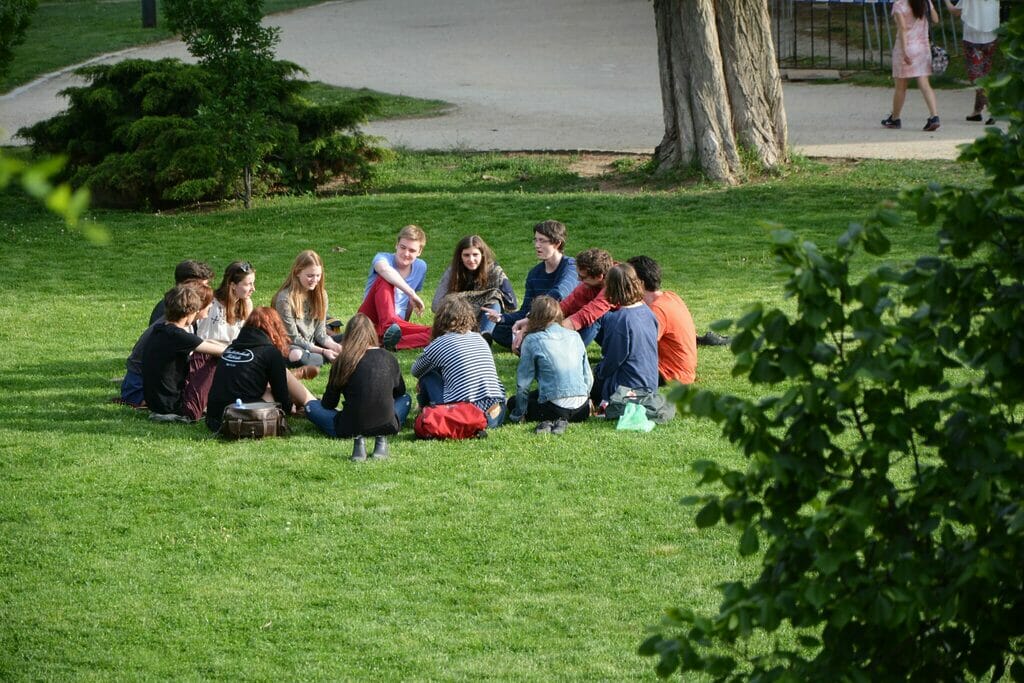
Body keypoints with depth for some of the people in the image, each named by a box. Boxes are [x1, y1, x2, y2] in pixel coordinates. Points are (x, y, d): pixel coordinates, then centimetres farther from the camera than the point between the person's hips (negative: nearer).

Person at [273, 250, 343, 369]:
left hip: (312, 345, 6)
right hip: (290, 347, -6)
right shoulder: (285, 299, -17)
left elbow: (320, 333, 3)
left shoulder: (320, 295, 3)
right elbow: (293, 338, -16)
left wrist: (335, 346, -18)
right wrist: (323, 352, -22)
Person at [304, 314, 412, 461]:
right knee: (405, 399, 33)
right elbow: (400, 391, 24)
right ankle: (381, 438, 1)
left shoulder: (342, 360, -1)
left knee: (311, 406, 20)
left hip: (351, 428, -2)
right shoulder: (388, 358, 6)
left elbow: (329, 403, 8)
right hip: (387, 425, 2)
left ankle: (357, 439, -4)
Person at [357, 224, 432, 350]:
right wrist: (411, 293, -37)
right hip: (370, 320, -4)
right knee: (385, 280, -31)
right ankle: (389, 328, -56)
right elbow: (385, 269, -32)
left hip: (397, 323, 4)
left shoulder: (421, 267, 11)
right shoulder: (382, 257, -6)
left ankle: (390, 342, -44)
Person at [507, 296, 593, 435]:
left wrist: (518, 414, 9)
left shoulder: (532, 340, -4)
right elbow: (588, 377, 12)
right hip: (582, 408, 6)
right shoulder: (575, 337, 9)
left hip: (553, 406, -6)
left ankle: (547, 421, -4)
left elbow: (523, 382, -3)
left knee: (513, 402, 21)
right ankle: (561, 420, 7)